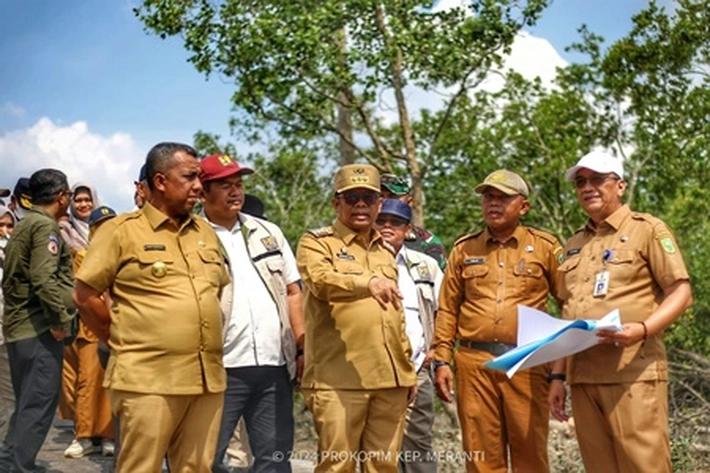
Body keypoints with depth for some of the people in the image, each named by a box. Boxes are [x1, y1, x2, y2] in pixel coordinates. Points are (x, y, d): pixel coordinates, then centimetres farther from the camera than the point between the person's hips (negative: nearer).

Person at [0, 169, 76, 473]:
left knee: (27, 403, 16)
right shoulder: (45, 226, -11)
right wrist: (61, 319, -16)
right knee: (39, 403, -7)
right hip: (39, 327, -10)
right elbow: (43, 278, -22)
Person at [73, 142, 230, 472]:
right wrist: (125, 342, 1)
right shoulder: (121, 230, -2)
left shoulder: (206, 232, 15)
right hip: (149, 381, -5)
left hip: (208, 379, 6)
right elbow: (84, 296, -2)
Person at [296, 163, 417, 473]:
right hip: (338, 379, -6)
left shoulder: (385, 251, 21)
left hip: (389, 379, 6)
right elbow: (322, 281, -22)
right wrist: (367, 282, -40)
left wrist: (408, 370, 20)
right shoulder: (317, 243, 1)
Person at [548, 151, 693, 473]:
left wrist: (643, 329, -21)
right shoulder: (574, 245, 20)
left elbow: (681, 293, -4)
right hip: (582, 376, 6)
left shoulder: (648, 229, 3)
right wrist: (558, 376, 15)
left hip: (633, 373, -5)